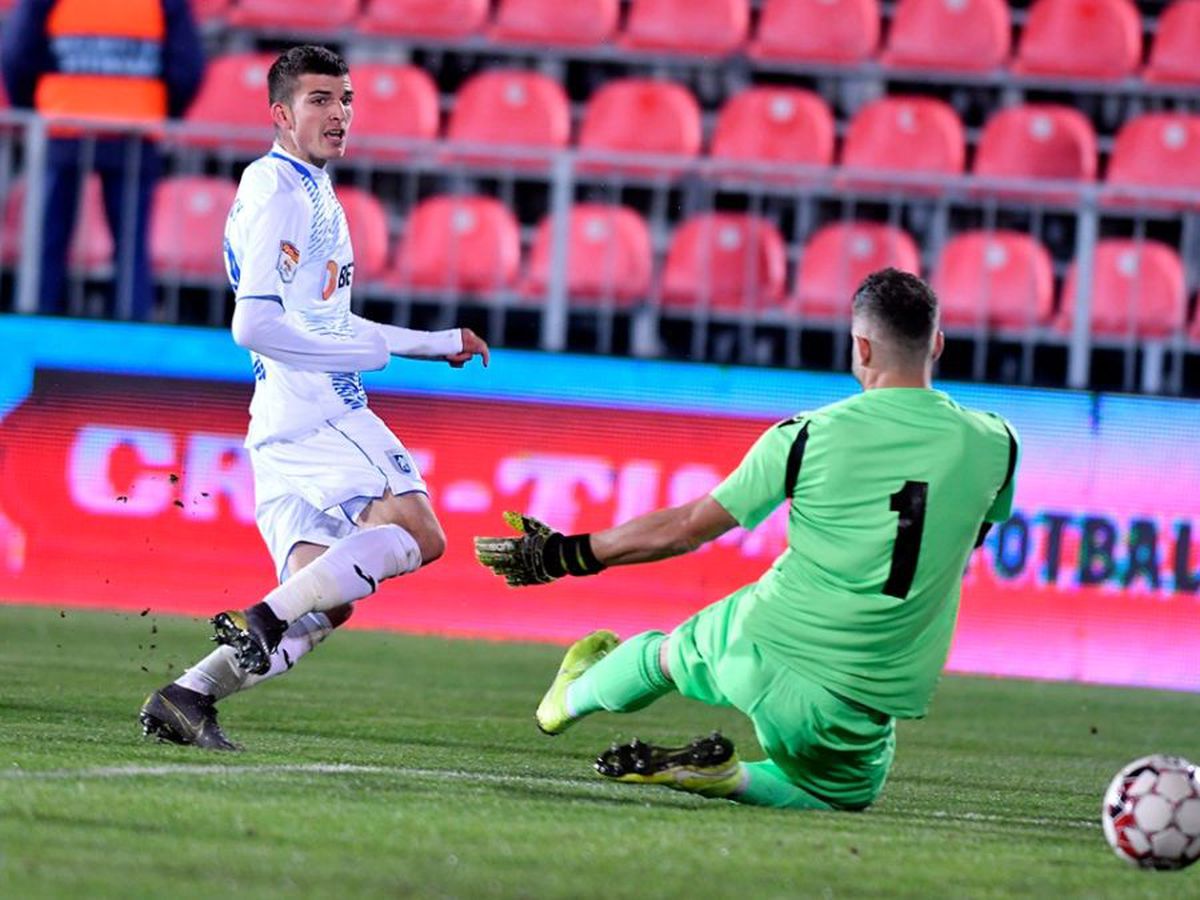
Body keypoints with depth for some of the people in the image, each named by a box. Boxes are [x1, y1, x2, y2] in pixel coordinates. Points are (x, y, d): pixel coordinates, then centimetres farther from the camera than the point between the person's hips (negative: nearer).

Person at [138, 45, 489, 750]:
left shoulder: (310, 192, 23)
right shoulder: (279, 194, -9)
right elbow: (256, 325, -18)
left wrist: (439, 342, 32)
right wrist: (370, 352, -11)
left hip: (284, 426, 10)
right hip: (315, 408, -10)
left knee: (322, 605, 4)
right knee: (418, 534, -18)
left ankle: (187, 696, -3)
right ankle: (265, 617, -24)